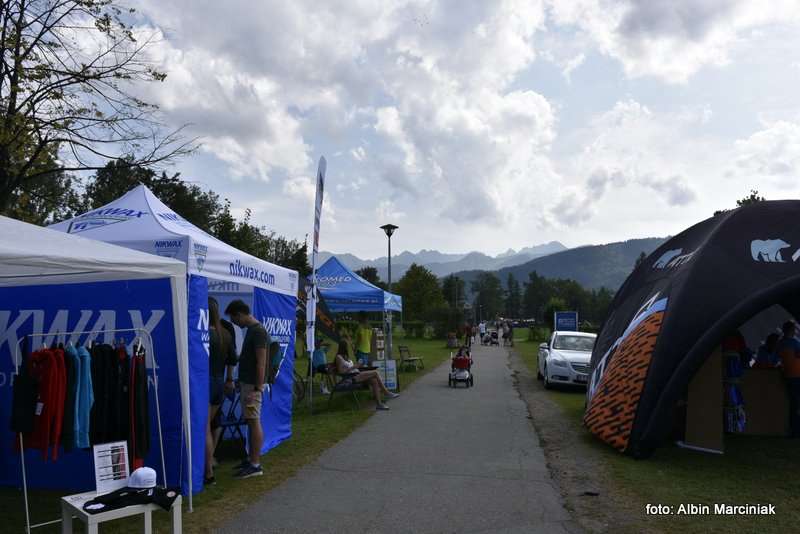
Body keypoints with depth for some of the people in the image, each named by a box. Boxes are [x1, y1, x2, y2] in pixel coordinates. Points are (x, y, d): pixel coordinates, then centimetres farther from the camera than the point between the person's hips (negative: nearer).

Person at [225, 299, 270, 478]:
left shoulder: (258, 331, -17)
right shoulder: (251, 330, 13)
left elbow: (261, 363, -21)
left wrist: (257, 388, -22)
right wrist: (240, 382, 21)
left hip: (253, 385, -9)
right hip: (247, 383, 9)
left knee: (254, 422, -5)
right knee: (251, 422, 14)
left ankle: (255, 465, 0)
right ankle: (251, 459, 22)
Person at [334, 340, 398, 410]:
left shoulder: (345, 356, 23)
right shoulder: (339, 357, -4)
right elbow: (340, 371, -13)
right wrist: (353, 367, -16)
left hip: (357, 375, 9)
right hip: (351, 377, -9)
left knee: (374, 381, -16)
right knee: (375, 373, -19)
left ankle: (379, 404, -19)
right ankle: (386, 393, -11)